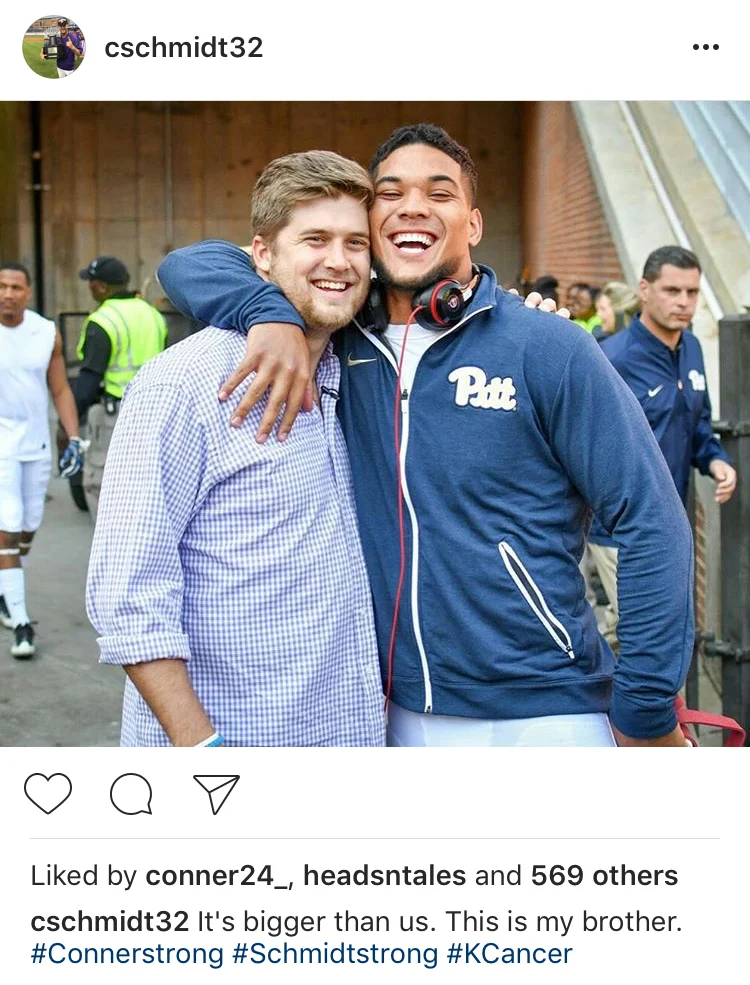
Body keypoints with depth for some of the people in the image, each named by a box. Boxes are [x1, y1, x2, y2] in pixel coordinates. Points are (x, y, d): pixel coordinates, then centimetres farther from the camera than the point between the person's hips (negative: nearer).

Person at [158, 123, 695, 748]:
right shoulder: (343, 340, 2)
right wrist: (271, 315, -18)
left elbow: (650, 522, -9)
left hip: (542, 714, -4)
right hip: (405, 714, 4)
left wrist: (648, 713, -11)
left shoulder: (547, 349, -9)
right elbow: (190, 266, 3)